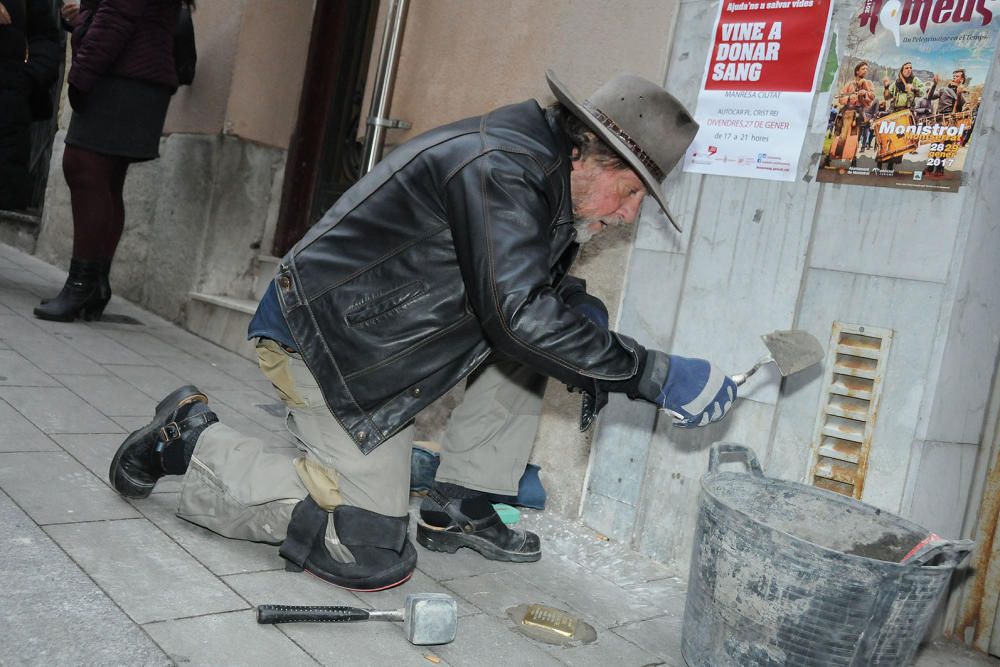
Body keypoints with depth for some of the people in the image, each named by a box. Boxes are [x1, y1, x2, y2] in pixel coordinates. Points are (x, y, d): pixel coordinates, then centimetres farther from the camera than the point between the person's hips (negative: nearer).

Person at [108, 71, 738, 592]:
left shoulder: (541, 173, 6)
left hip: (390, 330, 10)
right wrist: (654, 375, -29)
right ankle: (194, 442, 5)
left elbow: (540, 294, 18)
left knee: (538, 336, 6)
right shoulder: (498, 168, -25)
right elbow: (520, 315, -33)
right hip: (333, 341, -10)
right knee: (372, 557, -7)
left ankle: (459, 507, 11)